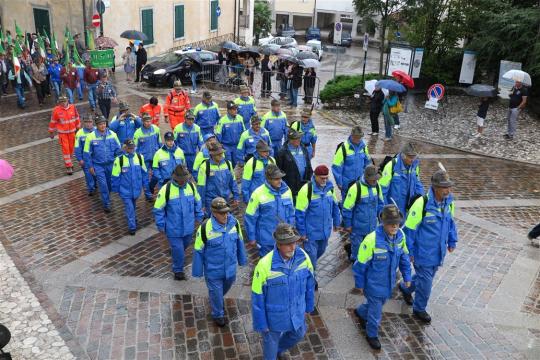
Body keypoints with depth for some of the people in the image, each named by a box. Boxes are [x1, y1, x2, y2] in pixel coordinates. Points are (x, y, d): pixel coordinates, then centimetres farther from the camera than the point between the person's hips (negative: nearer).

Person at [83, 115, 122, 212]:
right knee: (103, 185, -2)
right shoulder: (91, 136, -13)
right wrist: (90, 166, -4)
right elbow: (87, 153, -5)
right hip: (98, 165, -2)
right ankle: (106, 203, 14)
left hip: (111, 164, 2)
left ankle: (106, 197, 43)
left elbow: (118, 149, 1)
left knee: (110, 183, 17)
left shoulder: (112, 134, -8)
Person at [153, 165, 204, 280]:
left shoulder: (191, 186, -7)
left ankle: (174, 251, 56)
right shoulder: (166, 189, -20)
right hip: (173, 228, -4)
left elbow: (197, 202, 9)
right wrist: (161, 226, -8)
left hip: (188, 227, 5)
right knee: (178, 250, 3)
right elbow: (158, 209, -11)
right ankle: (178, 270, 27)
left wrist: (198, 217, 13)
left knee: (185, 244, 25)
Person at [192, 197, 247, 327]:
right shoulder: (205, 227, -26)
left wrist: (242, 259, 13)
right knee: (216, 292, 14)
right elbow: (198, 250, -14)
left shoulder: (234, 223, -14)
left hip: (230, 267, 4)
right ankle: (218, 314, 42)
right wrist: (198, 271, -6)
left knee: (226, 286, 28)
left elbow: (239, 242, 3)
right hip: (213, 269, -4)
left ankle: (218, 300, 61)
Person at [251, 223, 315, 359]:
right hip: (274, 316, -4)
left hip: (297, 313, 4)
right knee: (271, 343, 22)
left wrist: (308, 306, 9)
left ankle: (279, 349, 61)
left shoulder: (303, 257, -20)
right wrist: (261, 323, -11)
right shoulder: (265, 265, -32)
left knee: (298, 334, 30)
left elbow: (309, 284, -2)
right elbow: (257, 298, -20)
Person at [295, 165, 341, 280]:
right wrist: (301, 232, -13)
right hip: (311, 231, -6)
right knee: (311, 254, 4)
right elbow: (300, 213, -16)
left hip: (325, 230, 6)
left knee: (321, 251, 23)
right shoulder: (306, 190, -21)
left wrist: (336, 222, 16)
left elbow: (335, 206, 13)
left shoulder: (330, 187, -2)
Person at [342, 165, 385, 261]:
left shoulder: (377, 186, -4)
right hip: (357, 227, -6)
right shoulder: (355, 188, -22)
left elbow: (380, 203, 13)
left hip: (372, 226, 6)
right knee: (357, 246, 10)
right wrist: (347, 225, -9)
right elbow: (347, 208, -14)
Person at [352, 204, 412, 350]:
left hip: (389, 282, 6)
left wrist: (406, 276, 8)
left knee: (378, 303, 28)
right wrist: (359, 284, -9)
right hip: (374, 284, -6)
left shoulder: (400, 236, -13)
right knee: (375, 311, 11)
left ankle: (360, 312, 59)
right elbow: (360, 264, -19)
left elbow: (404, 256, 5)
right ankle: (372, 335, 39)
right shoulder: (372, 239, -30)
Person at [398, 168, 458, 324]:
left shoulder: (449, 202, -5)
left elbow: (451, 222, 13)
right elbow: (409, 228, -18)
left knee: (425, 276, 24)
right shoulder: (422, 204, -26)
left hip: (438, 252, 7)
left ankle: (405, 288, 52)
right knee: (425, 281, 6)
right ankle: (419, 309, 30)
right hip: (423, 252, -7)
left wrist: (452, 241, 13)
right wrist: (409, 251, -13)